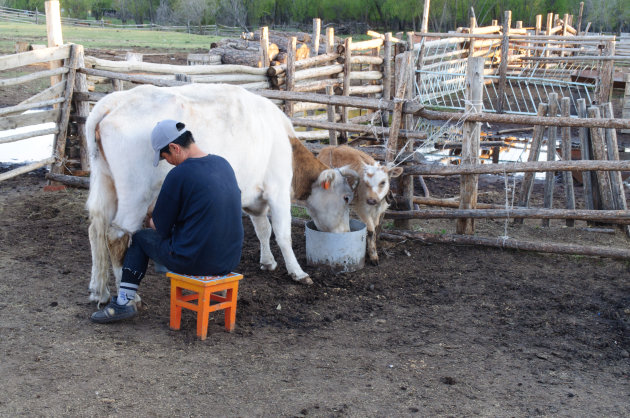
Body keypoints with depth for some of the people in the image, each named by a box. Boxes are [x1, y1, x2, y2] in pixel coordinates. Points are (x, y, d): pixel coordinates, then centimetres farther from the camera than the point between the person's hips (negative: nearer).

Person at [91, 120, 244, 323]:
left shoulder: (178, 175, -16)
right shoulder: (224, 164, 5)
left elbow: (160, 228, -6)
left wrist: (151, 221, 19)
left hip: (193, 261, -6)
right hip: (231, 259, 7)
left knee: (140, 237, 18)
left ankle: (124, 302, 21)